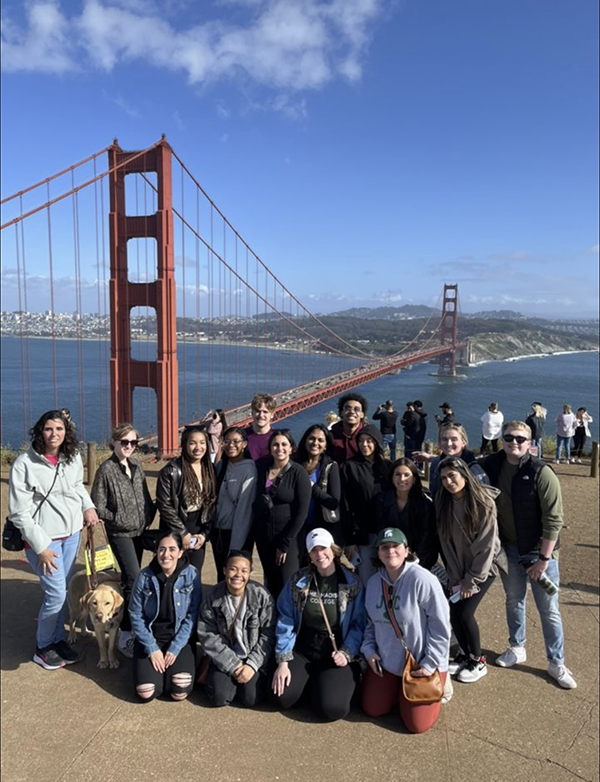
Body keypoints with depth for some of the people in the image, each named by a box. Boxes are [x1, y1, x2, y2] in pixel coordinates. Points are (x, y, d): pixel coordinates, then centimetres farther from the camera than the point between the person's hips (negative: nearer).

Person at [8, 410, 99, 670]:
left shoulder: (73, 458, -3)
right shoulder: (24, 464, -17)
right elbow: (19, 513, -14)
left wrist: (88, 506, -1)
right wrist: (41, 547, -16)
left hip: (72, 534, 5)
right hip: (43, 538, -5)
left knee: (62, 591, 16)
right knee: (56, 594, -3)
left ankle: (58, 639, 36)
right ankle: (43, 647, 22)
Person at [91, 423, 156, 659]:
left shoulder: (136, 466, 5)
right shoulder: (106, 469, -12)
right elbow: (98, 506, -10)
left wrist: (149, 516, 0)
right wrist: (120, 520, -13)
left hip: (139, 531, 6)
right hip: (120, 534, -6)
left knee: (130, 579, 16)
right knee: (134, 581, -13)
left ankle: (129, 624, 32)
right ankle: (126, 635, -4)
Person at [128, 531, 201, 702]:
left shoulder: (191, 575, -11)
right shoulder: (145, 576, -10)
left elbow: (192, 616, -8)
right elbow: (135, 615, -5)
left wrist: (175, 648, -13)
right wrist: (152, 649, -11)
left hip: (180, 639, 0)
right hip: (150, 637, 1)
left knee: (180, 692, -16)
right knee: (147, 693, -15)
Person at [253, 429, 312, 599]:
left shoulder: (299, 473, -10)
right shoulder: (262, 469, 3)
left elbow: (301, 513, -12)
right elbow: (256, 502, 10)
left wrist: (284, 543, -12)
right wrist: (255, 532, 1)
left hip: (288, 538, -4)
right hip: (263, 537, 4)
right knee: (271, 584, 13)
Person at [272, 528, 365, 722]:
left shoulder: (352, 583, -7)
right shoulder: (297, 581, -4)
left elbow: (359, 624, -5)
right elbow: (285, 622, -3)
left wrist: (346, 653, -17)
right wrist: (283, 661, -9)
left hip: (335, 656, -2)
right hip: (301, 652, 2)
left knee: (333, 708, -21)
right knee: (283, 698, -17)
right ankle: (309, 681, 17)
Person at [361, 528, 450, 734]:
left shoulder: (422, 579, -25)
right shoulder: (374, 582, -3)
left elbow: (440, 625, -20)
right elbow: (371, 622, 11)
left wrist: (430, 664, -18)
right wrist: (369, 650, -2)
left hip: (422, 665, -5)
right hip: (386, 662, 6)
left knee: (417, 724, -2)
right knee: (372, 709, 9)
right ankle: (398, 689, 37)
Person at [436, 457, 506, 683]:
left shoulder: (483, 502, -22)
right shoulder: (442, 502, -9)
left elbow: (486, 544, -18)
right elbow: (446, 541, -5)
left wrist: (472, 579, -14)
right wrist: (454, 577, -7)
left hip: (484, 566, -4)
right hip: (459, 566, 4)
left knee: (465, 612, -10)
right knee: (453, 612, -1)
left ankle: (478, 661, 13)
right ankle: (464, 654, 24)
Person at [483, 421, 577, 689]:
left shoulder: (542, 473, -20)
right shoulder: (492, 466, -7)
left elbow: (553, 521, -18)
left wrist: (544, 559, -16)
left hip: (539, 551, -4)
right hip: (508, 548, 4)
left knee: (549, 609, 7)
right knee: (514, 601, 19)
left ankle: (556, 664, 24)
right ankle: (517, 648, 38)